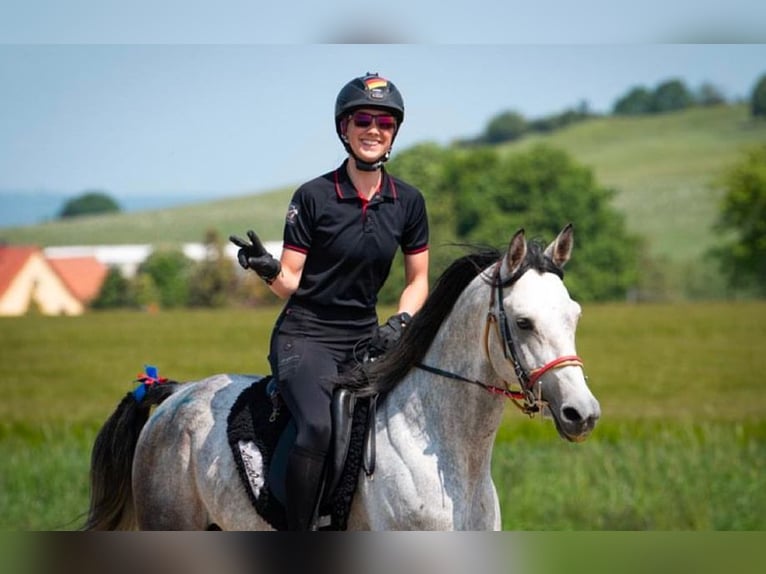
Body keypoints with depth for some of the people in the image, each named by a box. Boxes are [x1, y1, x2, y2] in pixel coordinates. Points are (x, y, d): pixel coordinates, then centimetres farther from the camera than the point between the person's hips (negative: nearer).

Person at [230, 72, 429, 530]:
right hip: (306, 336, -5)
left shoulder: (409, 202, 7)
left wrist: (400, 322, -5)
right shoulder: (314, 196, -5)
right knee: (318, 427, -31)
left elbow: (418, 279, 13)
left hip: (365, 338, 5)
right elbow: (291, 282, -2)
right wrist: (268, 270, -25)